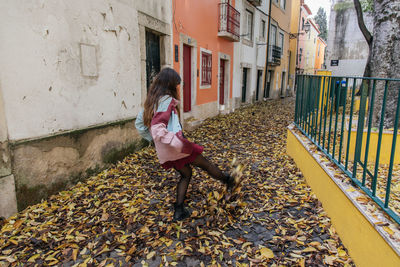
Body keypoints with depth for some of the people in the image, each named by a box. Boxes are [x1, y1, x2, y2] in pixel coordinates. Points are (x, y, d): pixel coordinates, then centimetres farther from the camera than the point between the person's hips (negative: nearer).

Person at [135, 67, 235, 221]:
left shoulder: (151, 100, 9)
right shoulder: (167, 100, -17)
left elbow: (139, 123, 16)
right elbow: (157, 129, -27)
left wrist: (153, 139, 19)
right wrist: (178, 143, -29)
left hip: (164, 151, 8)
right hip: (175, 147, -8)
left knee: (186, 173, 22)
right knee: (205, 164, 13)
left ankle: (179, 210, 21)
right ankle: (228, 181, 35)